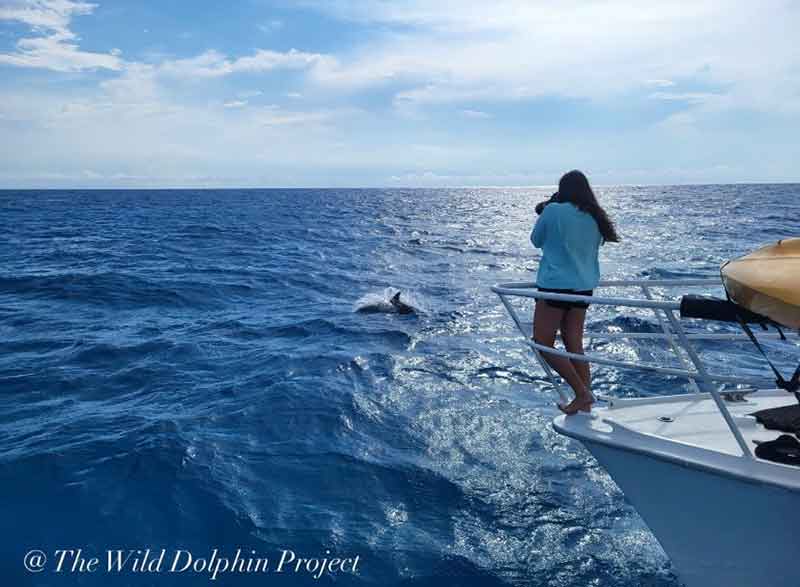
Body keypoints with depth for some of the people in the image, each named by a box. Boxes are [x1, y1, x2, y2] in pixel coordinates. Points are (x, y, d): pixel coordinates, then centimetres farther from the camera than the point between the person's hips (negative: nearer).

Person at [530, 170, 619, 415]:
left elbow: (536, 240, 3)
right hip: (584, 287, 7)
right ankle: (585, 401, 15)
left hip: (555, 285, -7)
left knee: (543, 345, 1)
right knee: (575, 345, 13)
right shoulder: (595, 217, 6)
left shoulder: (553, 210, -10)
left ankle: (582, 392, -4)